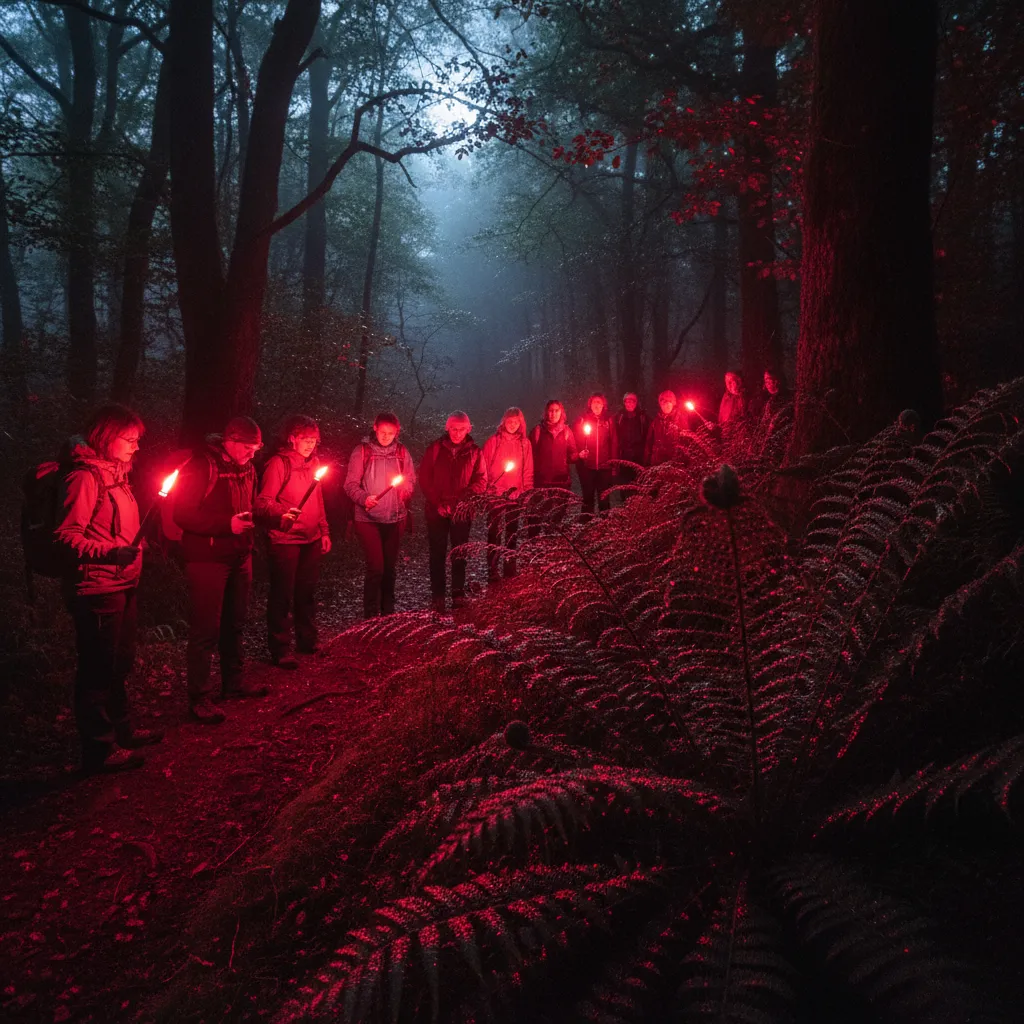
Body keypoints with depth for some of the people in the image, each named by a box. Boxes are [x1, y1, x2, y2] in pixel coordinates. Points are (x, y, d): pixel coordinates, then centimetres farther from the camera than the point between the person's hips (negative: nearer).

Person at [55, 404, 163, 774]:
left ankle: (120, 730, 36)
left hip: (121, 585, 10)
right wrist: (109, 552, -32)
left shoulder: (115, 472, 14)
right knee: (99, 670, 0)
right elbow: (66, 536, -21)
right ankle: (99, 750, 10)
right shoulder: (85, 476, -15)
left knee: (120, 664, 21)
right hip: (96, 589, -10)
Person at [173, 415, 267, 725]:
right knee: (205, 629, -2)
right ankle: (199, 698, 8)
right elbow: (183, 514, -19)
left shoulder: (246, 466, 8)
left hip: (239, 557, 8)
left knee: (235, 623, 18)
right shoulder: (202, 466, -16)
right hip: (208, 559, -8)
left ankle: (233, 683, 33)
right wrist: (227, 524, -25)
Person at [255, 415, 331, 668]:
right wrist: (282, 514, -34)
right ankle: (280, 650, 8)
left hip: (311, 539, 7)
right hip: (284, 540, -7)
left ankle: (307, 641, 29)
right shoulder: (278, 463, -10)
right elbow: (263, 501, -16)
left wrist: (324, 531, 16)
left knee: (307, 592, 15)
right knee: (282, 595, 0)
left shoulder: (313, 462, 12)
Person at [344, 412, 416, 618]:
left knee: (390, 566, 14)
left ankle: (388, 611, 28)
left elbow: (411, 480, 10)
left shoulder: (402, 452, 3)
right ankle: (371, 615, 3)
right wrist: (364, 498, -24)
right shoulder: (362, 451, -6)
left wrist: (405, 488, -12)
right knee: (376, 567, -10)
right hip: (368, 518, -4)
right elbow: (351, 484, -6)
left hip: (395, 518, 4)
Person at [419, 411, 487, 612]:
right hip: (437, 511, 0)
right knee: (437, 554, 3)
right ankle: (437, 596, 9)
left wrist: (464, 499, -17)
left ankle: (458, 594, 16)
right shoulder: (435, 449, 2)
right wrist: (438, 503, -11)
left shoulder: (474, 452, 3)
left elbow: (481, 480, -2)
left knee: (459, 554, 7)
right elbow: (425, 478, -1)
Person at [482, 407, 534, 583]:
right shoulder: (493, 441, -3)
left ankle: (510, 568, 20)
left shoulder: (525, 443, 5)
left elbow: (528, 470, 7)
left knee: (512, 532, 11)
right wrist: (486, 489, -9)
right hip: (495, 494, -3)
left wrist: (527, 492, 1)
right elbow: (484, 467, -2)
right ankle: (493, 571, 4)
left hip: (515, 494, 3)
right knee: (494, 532, 0)